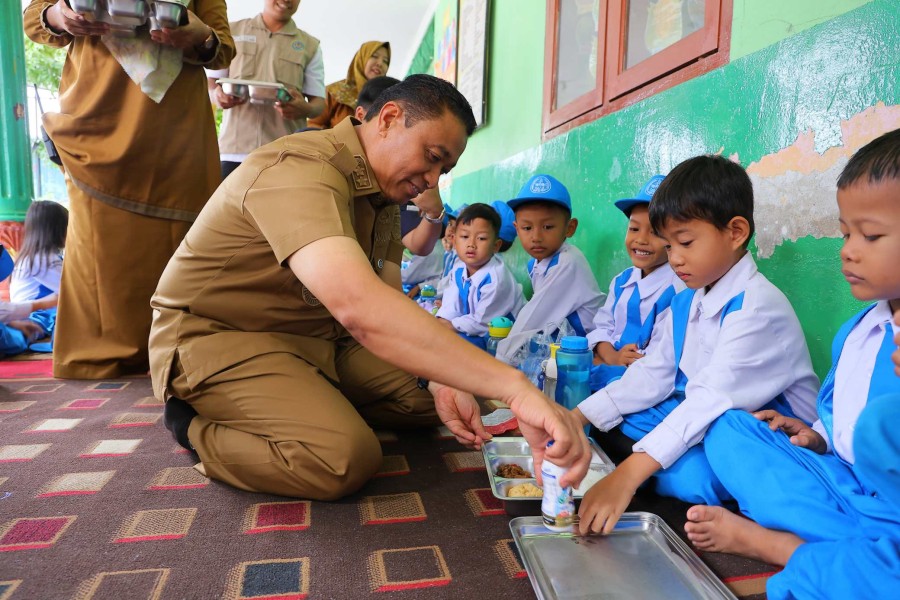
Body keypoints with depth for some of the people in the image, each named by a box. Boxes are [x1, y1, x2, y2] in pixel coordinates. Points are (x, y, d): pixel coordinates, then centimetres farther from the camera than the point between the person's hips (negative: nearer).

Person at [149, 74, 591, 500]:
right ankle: (199, 427, -4)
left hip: (314, 339, 9)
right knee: (347, 459, -29)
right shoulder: (301, 170, -28)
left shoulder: (384, 191, 3)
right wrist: (514, 387, -49)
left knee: (426, 396, 4)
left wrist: (441, 384, -16)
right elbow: (359, 306, -46)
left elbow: (382, 307, 0)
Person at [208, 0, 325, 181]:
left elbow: (319, 102, 9)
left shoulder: (310, 46, 15)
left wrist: (305, 109, -16)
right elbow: (208, 84, 15)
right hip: (234, 150, 0)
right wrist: (217, 94, -9)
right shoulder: (232, 32, 16)